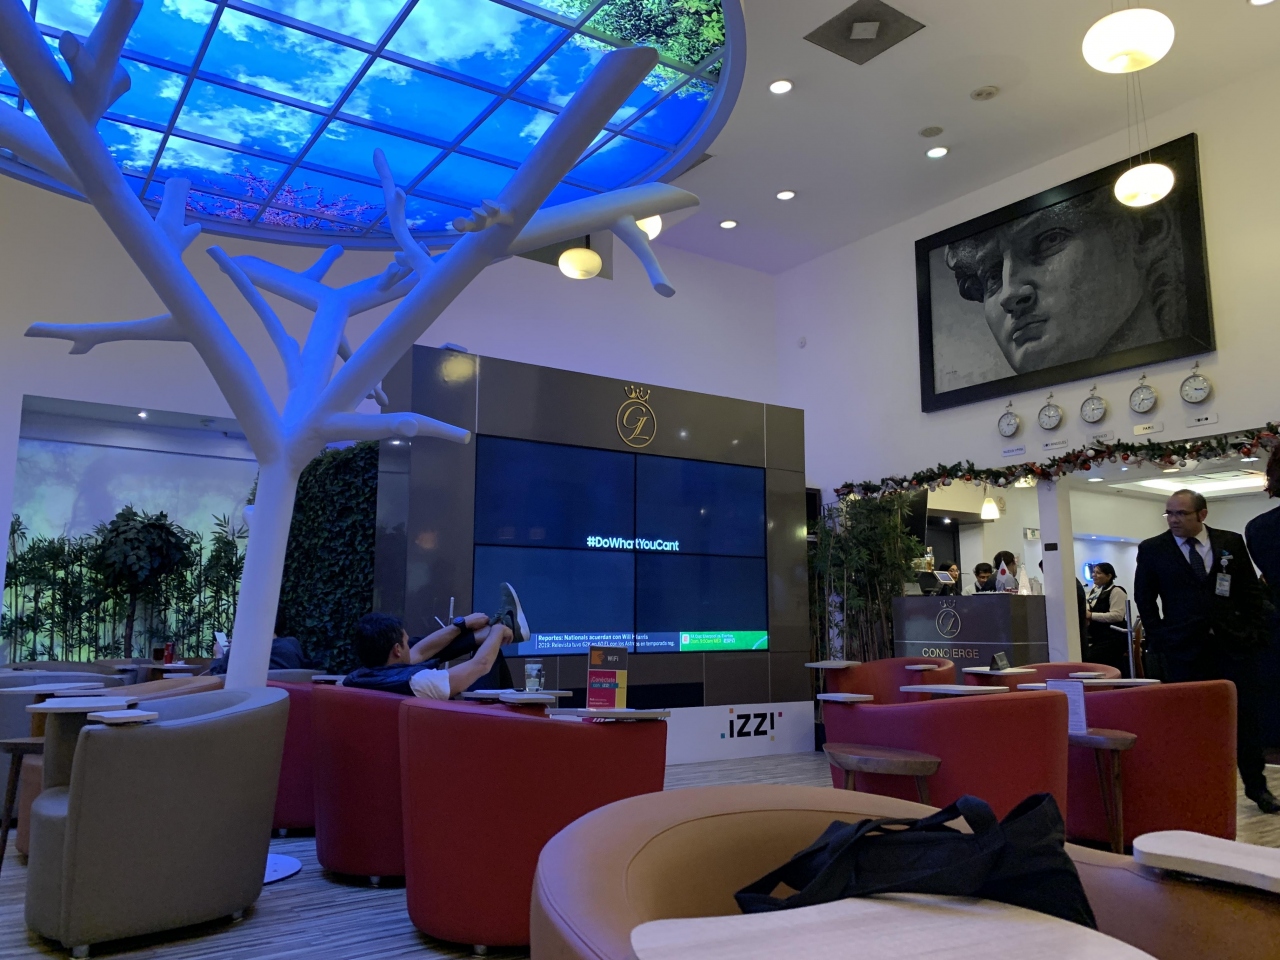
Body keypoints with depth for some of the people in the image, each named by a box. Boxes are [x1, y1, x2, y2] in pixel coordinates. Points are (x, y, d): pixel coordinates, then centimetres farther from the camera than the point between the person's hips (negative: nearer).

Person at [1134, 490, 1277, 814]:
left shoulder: (1232, 543, 4)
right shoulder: (1152, 550, 0)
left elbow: (1252, 591, 9)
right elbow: (1144, 599, 4)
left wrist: (1251, 630, 1)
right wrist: (1160, 640, -1)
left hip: (1234, 643, 1)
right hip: (1183, 650, -1)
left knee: (1246, 714, 6)